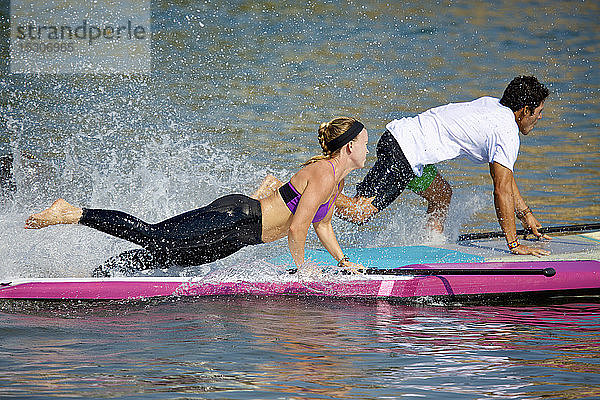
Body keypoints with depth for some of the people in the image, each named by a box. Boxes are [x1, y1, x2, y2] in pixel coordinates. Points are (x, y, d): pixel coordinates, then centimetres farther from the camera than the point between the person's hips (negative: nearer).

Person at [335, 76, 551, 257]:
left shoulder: (493, 105, 19)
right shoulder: (507, 135, -9)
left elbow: (505, 176, 27)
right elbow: (502, 191, -11)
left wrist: (526, 215, 28)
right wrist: (514, 245, -7)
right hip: (404, 153, -10)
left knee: (442, 195, 23)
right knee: (359, 212, -15)